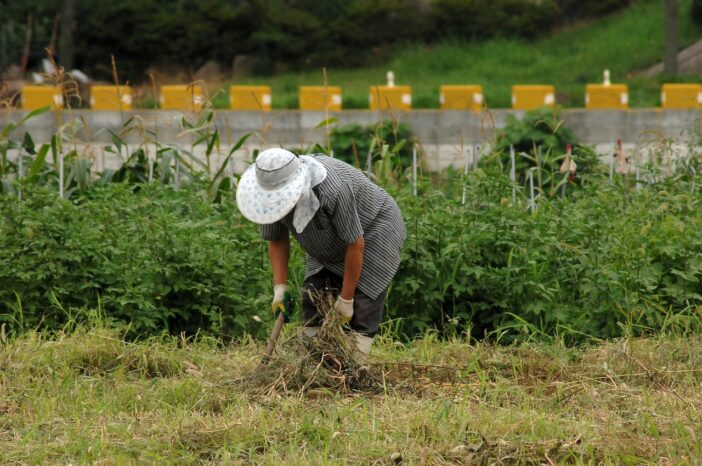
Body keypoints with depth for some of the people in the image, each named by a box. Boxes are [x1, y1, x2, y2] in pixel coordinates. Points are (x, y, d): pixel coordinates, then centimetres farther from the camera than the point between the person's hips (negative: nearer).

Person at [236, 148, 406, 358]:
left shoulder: (334, 191, -41)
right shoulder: (273, 193, -21)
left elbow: (355, 244, -32)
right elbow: (276, 239, -6)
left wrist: (346, 298, -23)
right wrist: (280, 286, -16)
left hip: (374, 228, -7)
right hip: (331, 244, 7)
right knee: (313, 299, -3)